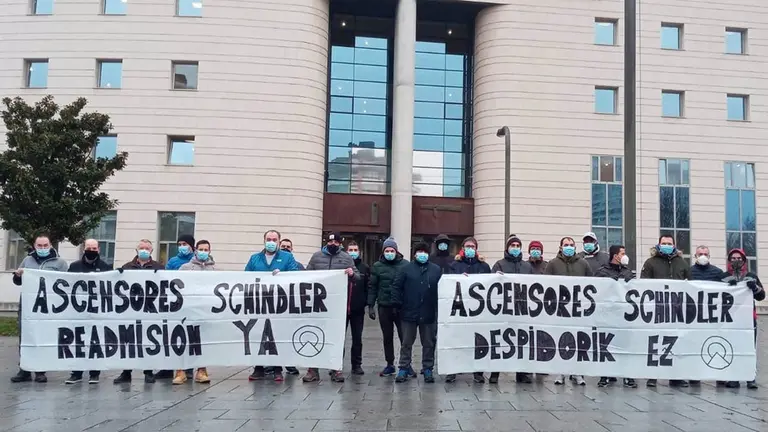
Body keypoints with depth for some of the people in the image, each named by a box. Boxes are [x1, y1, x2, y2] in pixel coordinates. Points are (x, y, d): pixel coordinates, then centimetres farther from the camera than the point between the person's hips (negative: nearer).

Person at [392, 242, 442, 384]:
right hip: (409, 313, -1)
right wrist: (397, 304, -9)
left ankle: (428, 369, 19)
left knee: (429, 343, 9)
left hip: (429, 314, 1)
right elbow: (396, 286, -1)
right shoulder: (406, 268, 1)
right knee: (406, 343, 7)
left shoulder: (436, 269, 5)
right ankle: (404, 369, 15)